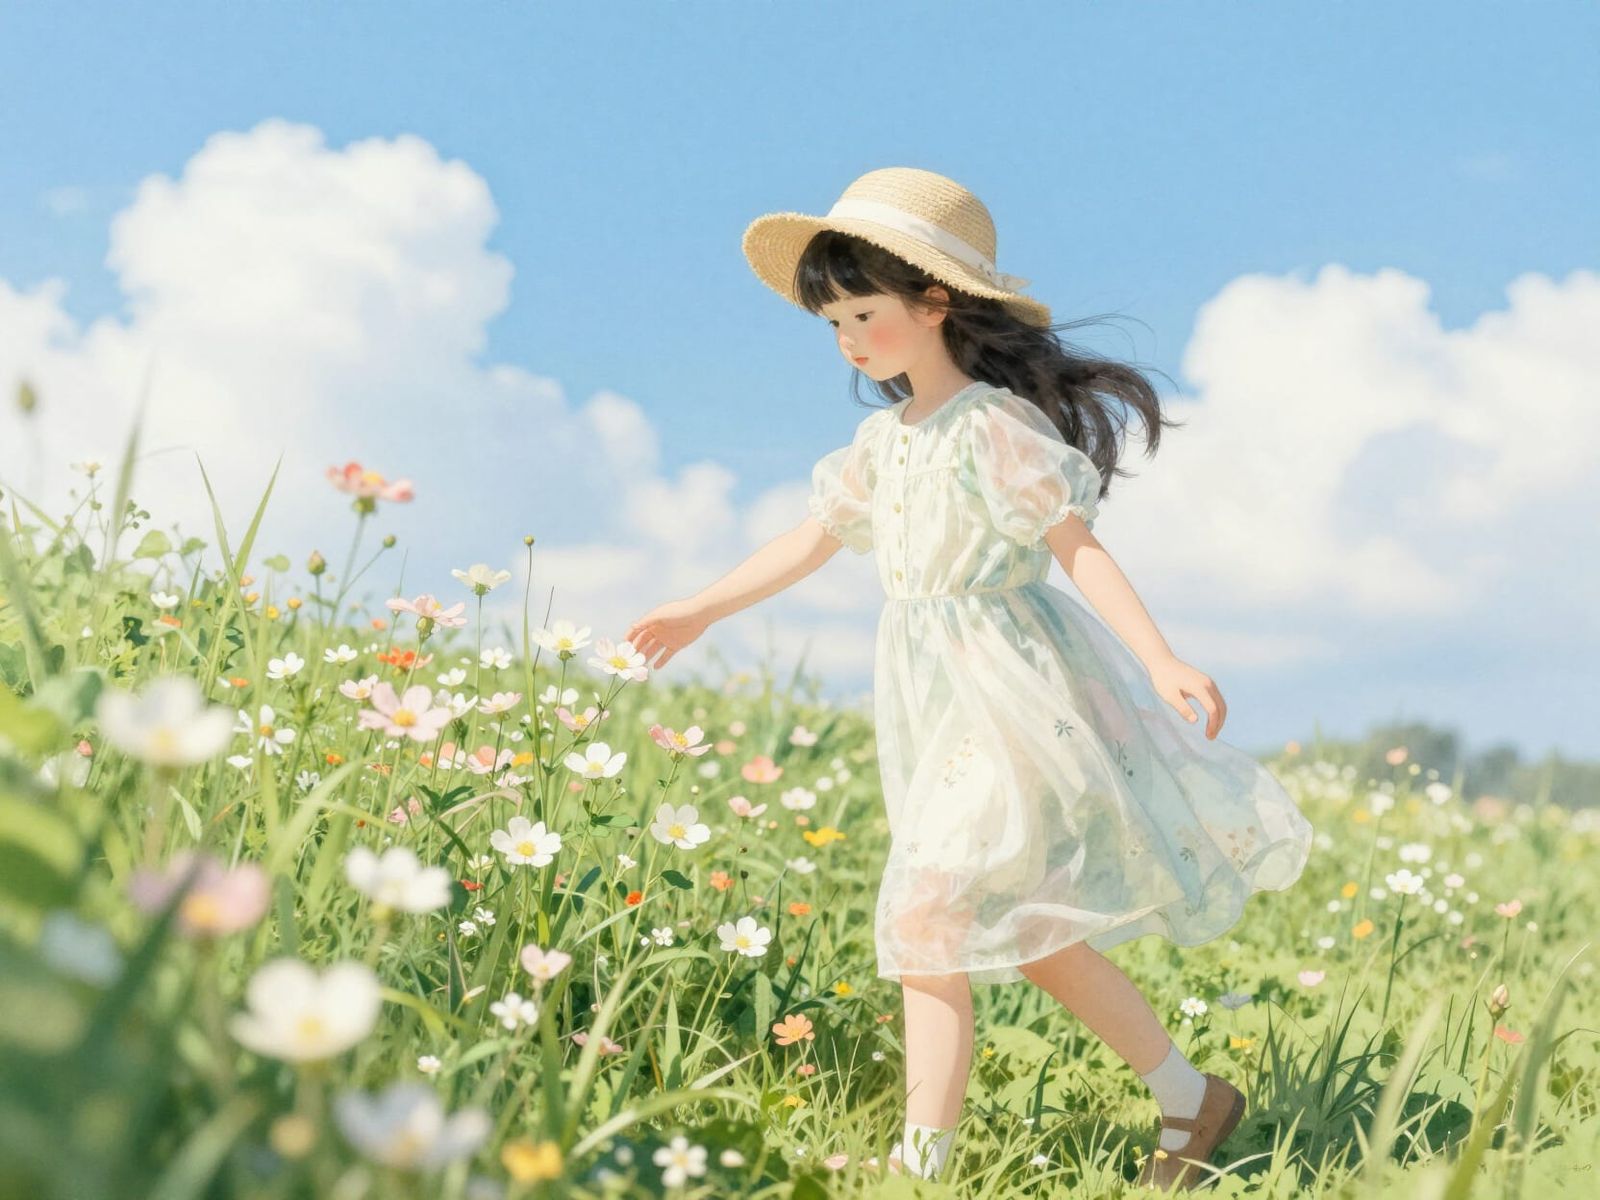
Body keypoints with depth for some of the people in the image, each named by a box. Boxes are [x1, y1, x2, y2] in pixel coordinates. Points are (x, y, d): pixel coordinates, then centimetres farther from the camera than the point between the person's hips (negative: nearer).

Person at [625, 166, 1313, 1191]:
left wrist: (1163, 662, -29)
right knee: (1026, 932, 12)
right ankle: (1191, 1097, 26)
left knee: (926, 918, -12)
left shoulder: (995, 426, -14)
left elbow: (1080, 547, -18)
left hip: (1008, 696, -8)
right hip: (934, 698, 8)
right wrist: (702, 609, 27)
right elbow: (814, 538, 21)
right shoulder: (884, 437, 10)